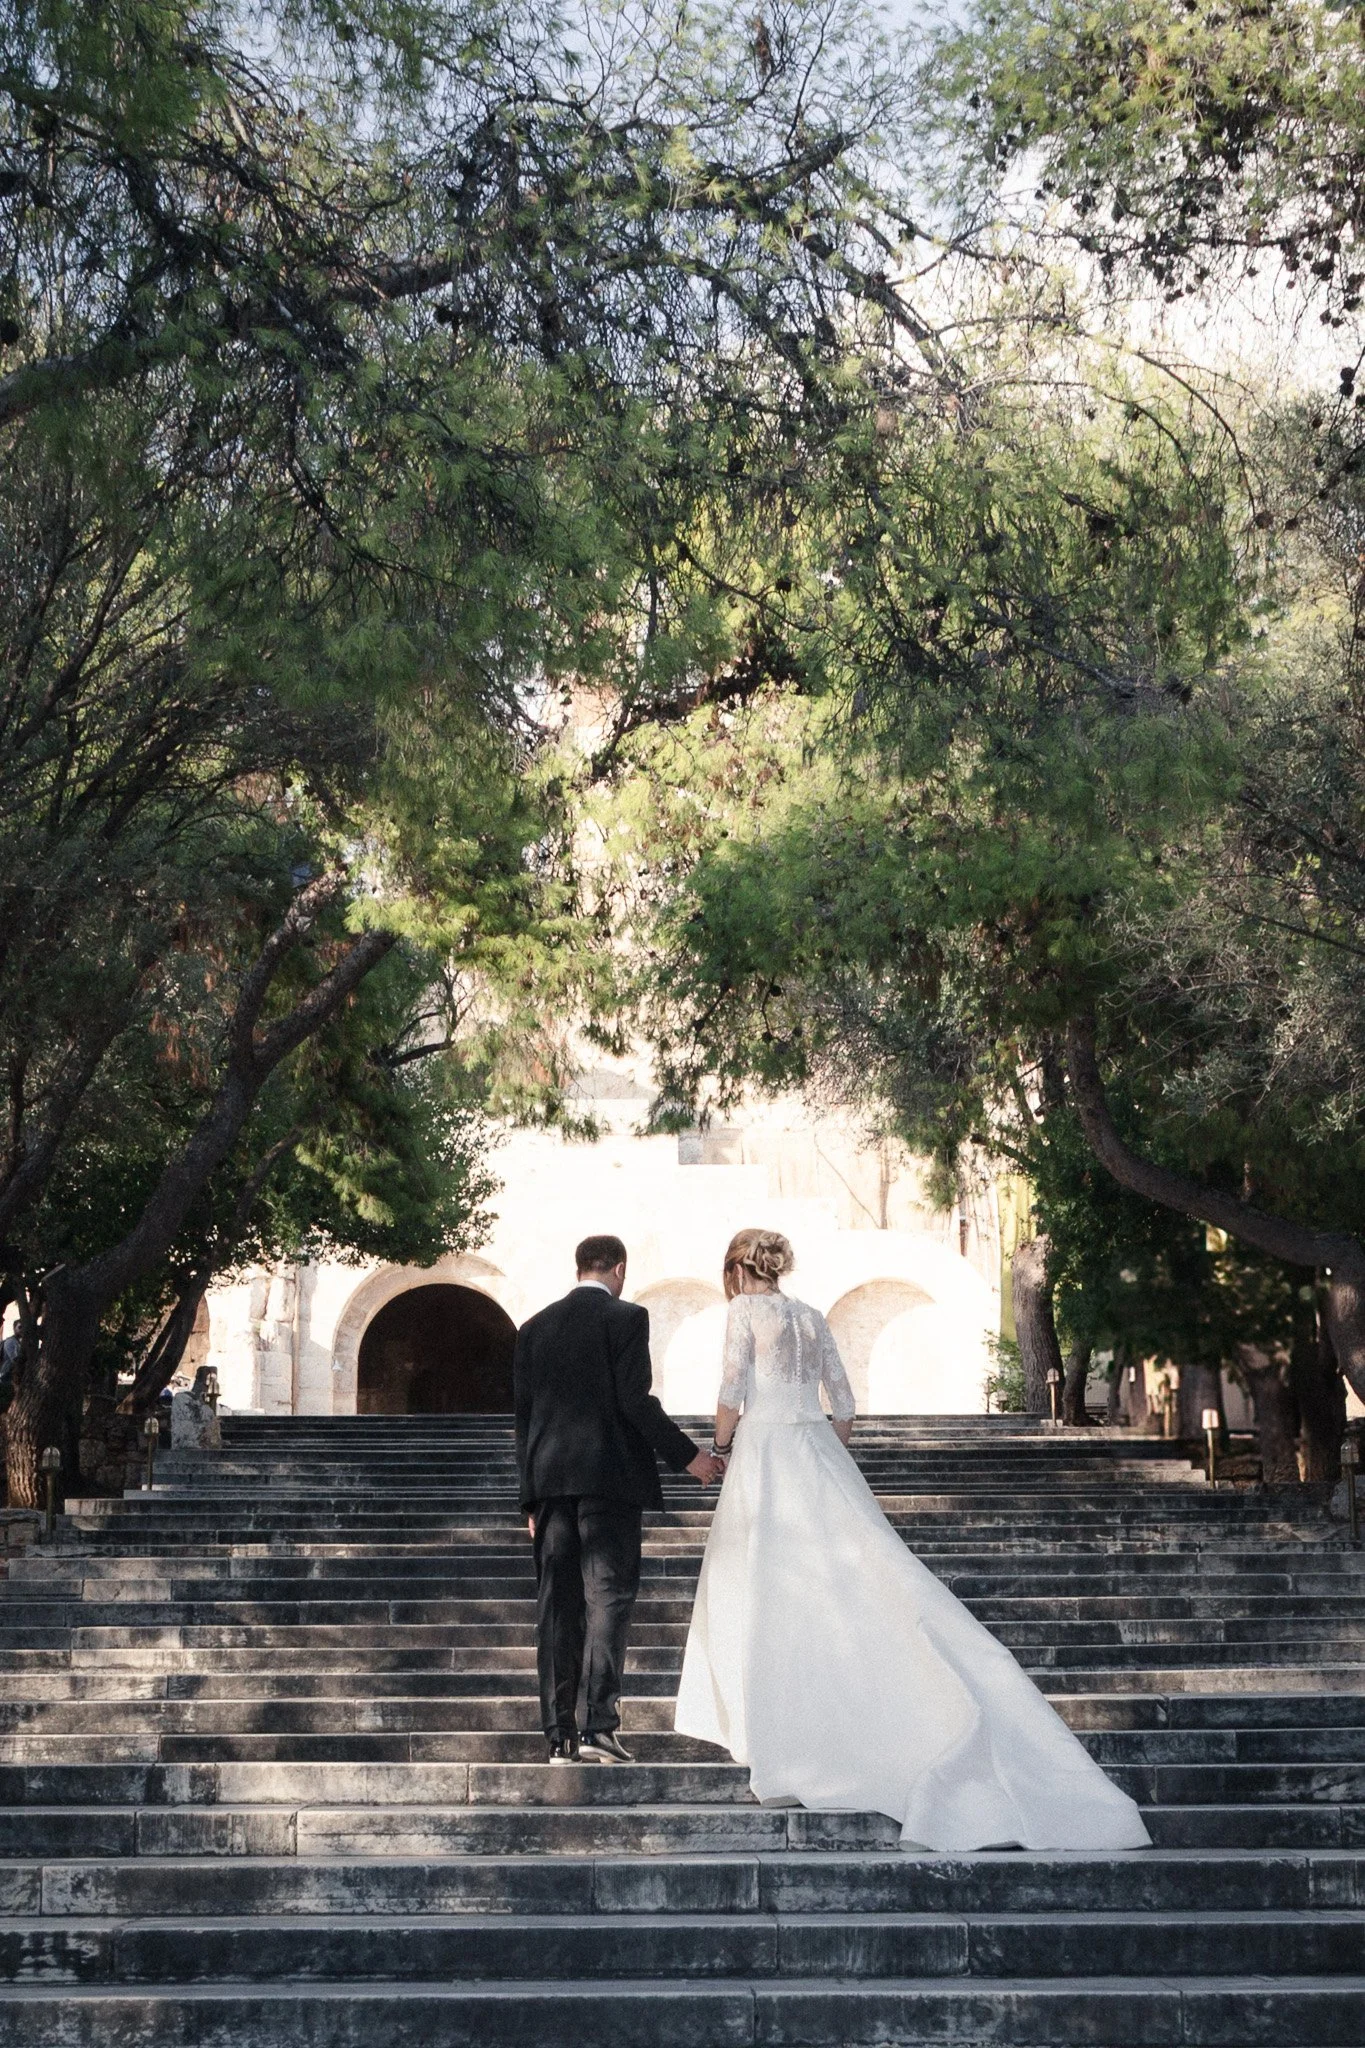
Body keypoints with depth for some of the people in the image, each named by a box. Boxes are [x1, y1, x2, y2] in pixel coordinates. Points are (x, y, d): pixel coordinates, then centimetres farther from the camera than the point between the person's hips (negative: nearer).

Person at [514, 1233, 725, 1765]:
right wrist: (687, 1456, -3)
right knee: (608, 1598, -6)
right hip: (610, 1477, -5)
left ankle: (559, 1736, 5)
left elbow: (523, 1417, 13)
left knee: (556, 1606, 5)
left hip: (550, 1482, 5)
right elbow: (635, 1401, -11)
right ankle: (598, 1727, -15)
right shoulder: (626, 1318, -2)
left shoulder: (534, 1328, 14)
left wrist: (532, 1499, 17)